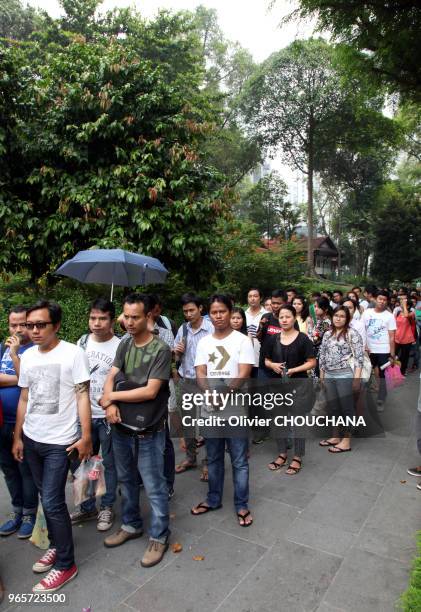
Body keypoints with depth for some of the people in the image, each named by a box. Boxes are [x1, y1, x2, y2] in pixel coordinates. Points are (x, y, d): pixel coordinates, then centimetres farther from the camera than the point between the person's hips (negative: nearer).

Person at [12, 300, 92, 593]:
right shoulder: (27, 356, 5)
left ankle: (66, 564, 16)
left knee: (53, 502, -2)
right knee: (47, 498, 17)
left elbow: (82, 397, -13)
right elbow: (24, 399, 12)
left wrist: (86, 437, -15)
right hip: (31, 439, 6)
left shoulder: (73, 353, -14)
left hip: (59, 442, -6)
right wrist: (17, 437, 13)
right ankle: (57, 546, 37)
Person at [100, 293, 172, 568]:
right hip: (121, 426, 6)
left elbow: (150, 391, -21)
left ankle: (159, 537, 26)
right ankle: (131, 525, 43)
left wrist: (110, 397, -14)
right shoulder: (124, 344, 4)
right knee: (127, 480, 22)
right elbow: (111, 377, 1)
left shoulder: (161, 349, -17)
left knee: (154, 487, 7)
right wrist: (110, 404, -19)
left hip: (149, 431, -6)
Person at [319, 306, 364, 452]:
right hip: (328, 376, 6)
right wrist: (321, 374, 13)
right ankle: (335, 436, 27)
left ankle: (346, 441, 11)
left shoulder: (352, 334, -6)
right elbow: (322, 355, 16)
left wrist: (357, 377, -16)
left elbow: (359, 357, -11)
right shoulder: (327, 334, 12)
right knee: (333, 407, 14)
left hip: (345, 375, -6)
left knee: (346, 407, 2)